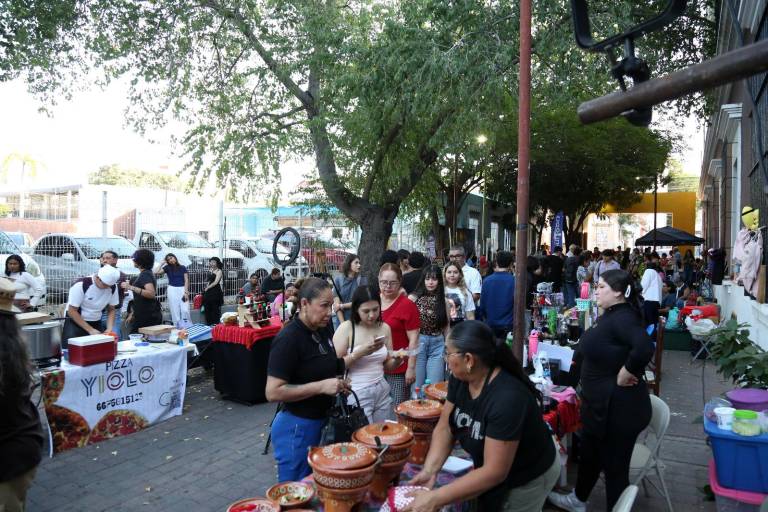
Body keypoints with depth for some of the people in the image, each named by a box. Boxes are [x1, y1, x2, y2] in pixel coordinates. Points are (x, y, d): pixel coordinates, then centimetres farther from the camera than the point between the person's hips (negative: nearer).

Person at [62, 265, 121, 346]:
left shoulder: (113, 287, -9)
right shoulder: (81, 285, -22)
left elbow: (111, 309, 4)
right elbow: (72, 311, -17)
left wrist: (109, 328, -12)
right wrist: (90, 330, -19)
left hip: (96, 323, 4)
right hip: (75, 322, -4)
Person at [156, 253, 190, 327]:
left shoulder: (182, 267, 5)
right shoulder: (167, 267, 5)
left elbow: (186, 280, 1)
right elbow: (157, 272, -12)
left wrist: (186, 292, -8)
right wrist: (163, 263, -3)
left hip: (182, 289, 0)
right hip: (172, 290, 0)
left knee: (185, 310, -8)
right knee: (175, 311, -1)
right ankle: (177, 327, 5)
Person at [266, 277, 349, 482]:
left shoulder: (323, 331, 2)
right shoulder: (288, 338, -21)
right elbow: (273, 392, -24)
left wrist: (337, 383, 0)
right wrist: (321, 386, -26)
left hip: (322, 423, 8)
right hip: (296, 427, -8)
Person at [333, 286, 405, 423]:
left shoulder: (385, 328, 4)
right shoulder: (346, 328, -10)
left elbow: (387, 365, 12)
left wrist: (397, 359, -9)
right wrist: (360, 352, -22)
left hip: (382, 391, 5)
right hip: (356, 394, -5)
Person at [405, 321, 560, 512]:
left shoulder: (507, 398, -36)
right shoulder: (460, 378, -13)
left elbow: (495, 472, -34)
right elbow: (444, 428, -6)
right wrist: (429, 470, -21)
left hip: (527, 479, -6)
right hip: (493, 469, 6)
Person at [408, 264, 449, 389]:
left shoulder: (444, 300, 5)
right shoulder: (413, 298, -2)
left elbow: (446, 326, 10)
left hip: (437, 344, 2)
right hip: (418, 343, -2)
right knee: (417, 385, 4)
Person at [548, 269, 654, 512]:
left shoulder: (622, 317, -25)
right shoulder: (611, 315, 7)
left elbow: (644, 348, -40)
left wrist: (626, 373, -28)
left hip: (619, 407, -11)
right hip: (601, 403, 11)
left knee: (614, 465, 7)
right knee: (589, 453, 26)